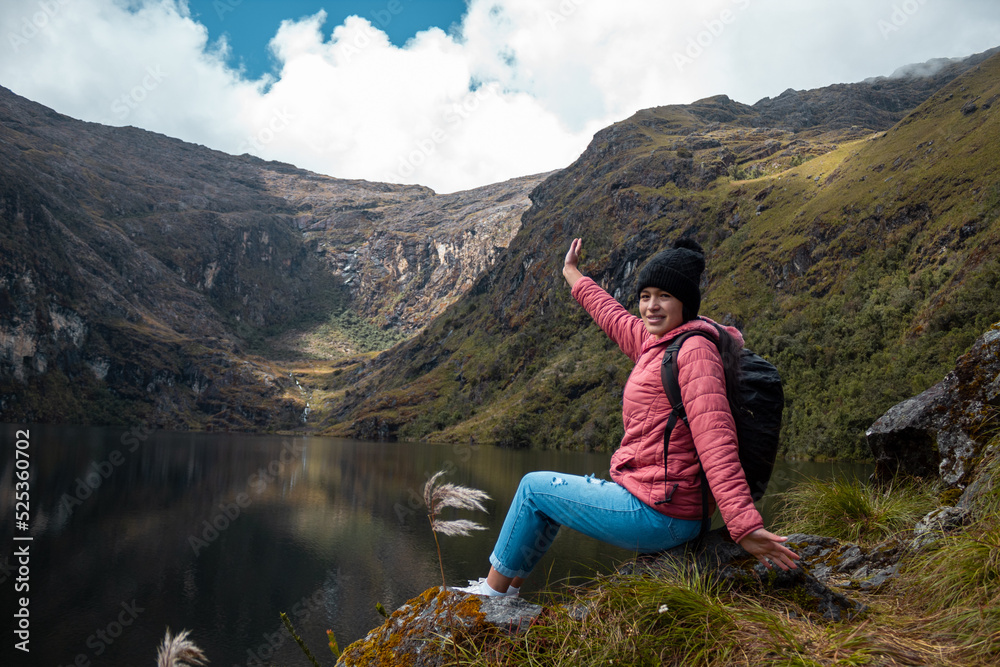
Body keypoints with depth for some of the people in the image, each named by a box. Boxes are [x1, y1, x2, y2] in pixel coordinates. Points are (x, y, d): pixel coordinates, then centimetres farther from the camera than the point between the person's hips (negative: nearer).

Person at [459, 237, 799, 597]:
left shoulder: (694, 351, -19)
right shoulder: (654, 341, 7)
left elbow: (716, 443, -27)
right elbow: (612, 315, 25)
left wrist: (744, 525, -33)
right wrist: (573, 274, 41)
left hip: (656, 515, -9)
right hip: (651, 501, 9)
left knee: (534, 487, 6)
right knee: (551, 492, 26)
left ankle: (494, 591, 24)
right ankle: (509, 586, 37)